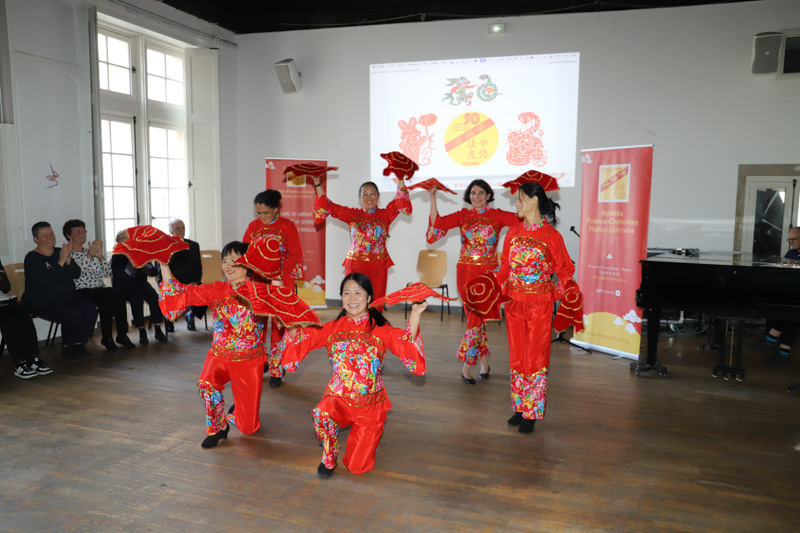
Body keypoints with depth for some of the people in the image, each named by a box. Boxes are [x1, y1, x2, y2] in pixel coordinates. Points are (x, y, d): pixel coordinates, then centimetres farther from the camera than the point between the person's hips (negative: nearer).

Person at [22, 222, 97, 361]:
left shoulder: (59, 252, 13)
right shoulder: (32, 258, -5)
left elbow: (77, 274, 2)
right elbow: (46, 280, -22)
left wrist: (68, 259, -14)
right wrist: (61, 262, -22)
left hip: (67, 297, 6)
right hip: (41, 301, -6)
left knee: (90, 309, -21)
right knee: (72, 313, -31)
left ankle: (79, 345, -6)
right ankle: (66, 348, -8)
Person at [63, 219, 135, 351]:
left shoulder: (91, 251, 22)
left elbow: (107, 272, 16)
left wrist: (100, 256, 2)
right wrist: (90, 254, -15)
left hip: (99, 289, 5)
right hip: (81, 291, -5)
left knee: (118, 295, -27)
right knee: (108, 297, -33)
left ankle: (122, 335, -21)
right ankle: (107, 337, -21)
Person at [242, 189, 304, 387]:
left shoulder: (287, 226, -2)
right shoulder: (253, 226, 9)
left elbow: (296, 255, -4)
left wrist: (279, 275, -16)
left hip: (281, 282, -3)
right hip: (257, 281, 3)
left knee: (279, 326, -3)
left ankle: (276, 371, 5)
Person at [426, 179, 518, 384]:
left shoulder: (497, 215, 2)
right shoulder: (463, 216, 8)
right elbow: (437, 223, -4)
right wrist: (433, 199, -9)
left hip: (488, 272, -2)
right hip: (466, 272, 2)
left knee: (476, 318, -2)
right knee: (475, 317, 5)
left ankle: (467, 366, 12)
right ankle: (484, 362, 18)